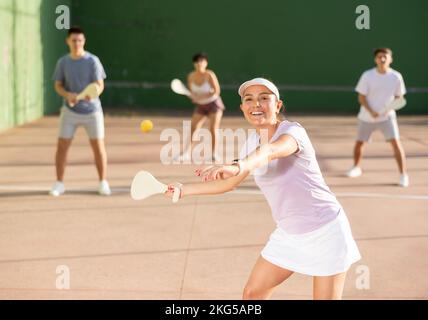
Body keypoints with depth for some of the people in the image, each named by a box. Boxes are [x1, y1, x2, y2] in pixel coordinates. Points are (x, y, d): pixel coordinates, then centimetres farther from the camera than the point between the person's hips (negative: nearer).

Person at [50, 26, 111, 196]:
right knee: (62, 145, -2)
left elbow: (100, 85, -11)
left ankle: (103, 182, 12)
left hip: (92, 110, -2)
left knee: (98, 146, -2)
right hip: (70, 111, 2)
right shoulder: (62, 62, 0)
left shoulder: (92, 61, -8)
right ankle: (59, 183, 10)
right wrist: (67, 95, -15)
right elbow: (58, 85, 6)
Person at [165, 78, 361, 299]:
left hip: (324, 231, -7)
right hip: (288, 234, 7)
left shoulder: (293, 131, -20)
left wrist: (237, 167, -62)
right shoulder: (251, 142, 1)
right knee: (252, 293, 9)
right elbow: (230, 182, 15)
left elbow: (270, 152, -44)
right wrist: (185, 189, 15)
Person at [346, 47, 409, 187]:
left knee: (395, 142, -16)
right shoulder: (367, 76, -9)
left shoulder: (396, 77, -6)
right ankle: (357, 167, 37)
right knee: (359, 142, 9)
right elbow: (361, 97, -7)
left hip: (387, 116, -1)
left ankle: (403, 174, -8)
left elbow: (398, 97, 5)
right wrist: (371, 111, -22)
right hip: (367, 117, 1)